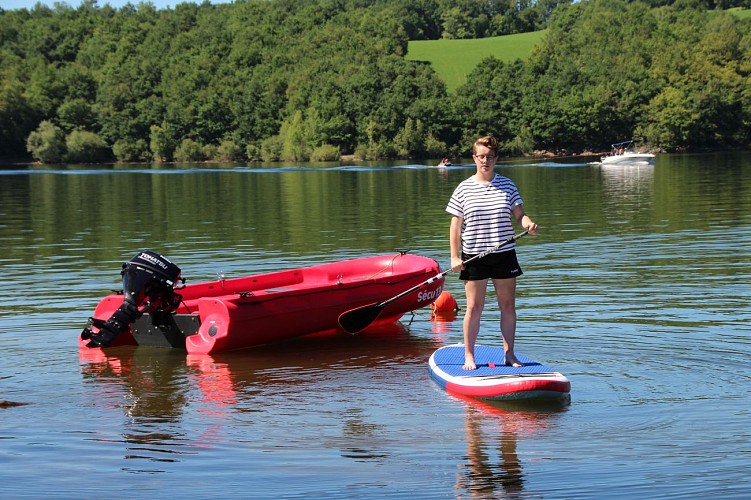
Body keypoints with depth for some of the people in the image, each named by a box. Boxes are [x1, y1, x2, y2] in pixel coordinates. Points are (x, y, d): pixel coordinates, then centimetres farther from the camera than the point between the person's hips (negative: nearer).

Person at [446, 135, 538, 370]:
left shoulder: (507, 185, 4)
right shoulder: (464, 188, 0)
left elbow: (519, 214, 4)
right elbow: (456, 225, 1)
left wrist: (529, 224, -19)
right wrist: (455, 256, -4)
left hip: (504, 254, 2)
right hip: (474, 256, -2)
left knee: (508, 306, 7)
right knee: (474, 307, 0)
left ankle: (509, 353, 17)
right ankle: (469, 355, 11)